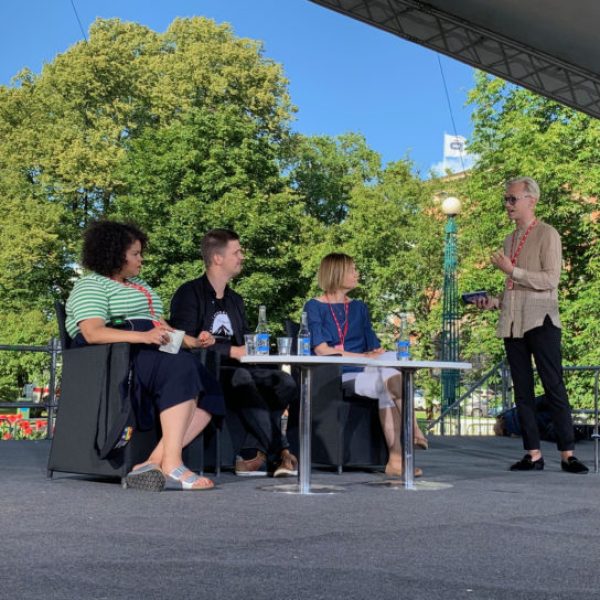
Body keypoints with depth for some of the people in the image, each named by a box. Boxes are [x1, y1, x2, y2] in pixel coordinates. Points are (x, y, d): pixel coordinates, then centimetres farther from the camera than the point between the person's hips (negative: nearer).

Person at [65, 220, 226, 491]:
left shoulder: (139, 285, 32)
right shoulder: (90, 286, 3)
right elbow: (93, 333, -15)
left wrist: (192, 341, 8)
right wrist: (144, 337, -27)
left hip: (153, 352, 8)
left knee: (208, 393, -19)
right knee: (180, 368, -34)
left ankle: (155, 462, -31)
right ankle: (172, 465, -40)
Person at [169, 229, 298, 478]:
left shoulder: (235, 300, 23)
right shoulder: (190, 294, 0)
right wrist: (231, 351, -17)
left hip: (234, 367, 7)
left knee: (284, 381, -20)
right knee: (240, 378, -38)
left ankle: (252, 454, -27)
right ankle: (280, 452, -37)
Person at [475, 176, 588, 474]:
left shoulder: (547, 235, -2)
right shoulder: (510, 239, 19)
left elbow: (550, 280, -12)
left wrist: (512, 271, -14)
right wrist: (494, 301, 10)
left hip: (540, 319, -7)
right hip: (512, 322, 7)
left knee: (554, 388, -8)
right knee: (522, 391, 5)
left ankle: (567, 454, -6)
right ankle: (533, 454, 8)